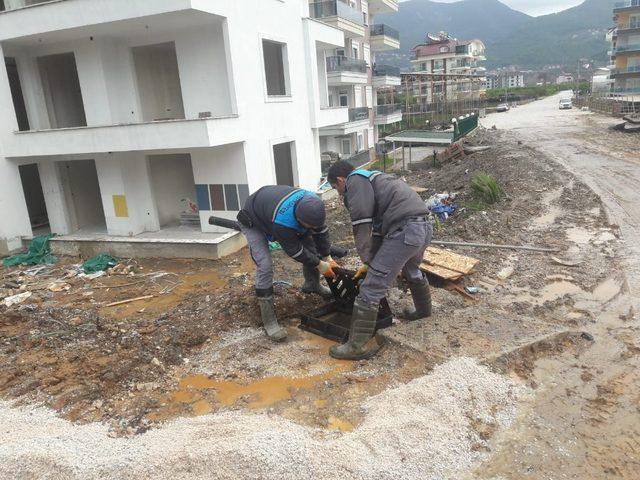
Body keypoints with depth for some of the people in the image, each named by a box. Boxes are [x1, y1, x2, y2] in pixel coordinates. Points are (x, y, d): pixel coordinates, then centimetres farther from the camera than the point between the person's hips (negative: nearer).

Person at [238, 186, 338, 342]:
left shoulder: (312, 203, -28)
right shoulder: (282, 221, -47)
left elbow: (321, 230, -10)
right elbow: (295, 250, -30)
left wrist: (328, 258, -8)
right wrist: (320, 265, -19)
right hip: (254, 223, -7)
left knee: (310, 244, 6)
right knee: (265, 266, -22)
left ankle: (311, 285, 33)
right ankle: (269, 321, -13)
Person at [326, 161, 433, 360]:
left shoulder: (356, 181, 2)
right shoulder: (373, 179, 30)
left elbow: (362, 224, -10)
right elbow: (378, 226, 31)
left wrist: (368, 260, 0)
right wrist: (372, 262, 31)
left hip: (404, 231, -10)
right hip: (424, 227, 10)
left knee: (371, 289, -4)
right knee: (412, 271, 37)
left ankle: (360, 345, 2)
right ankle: (423, 309, 61)